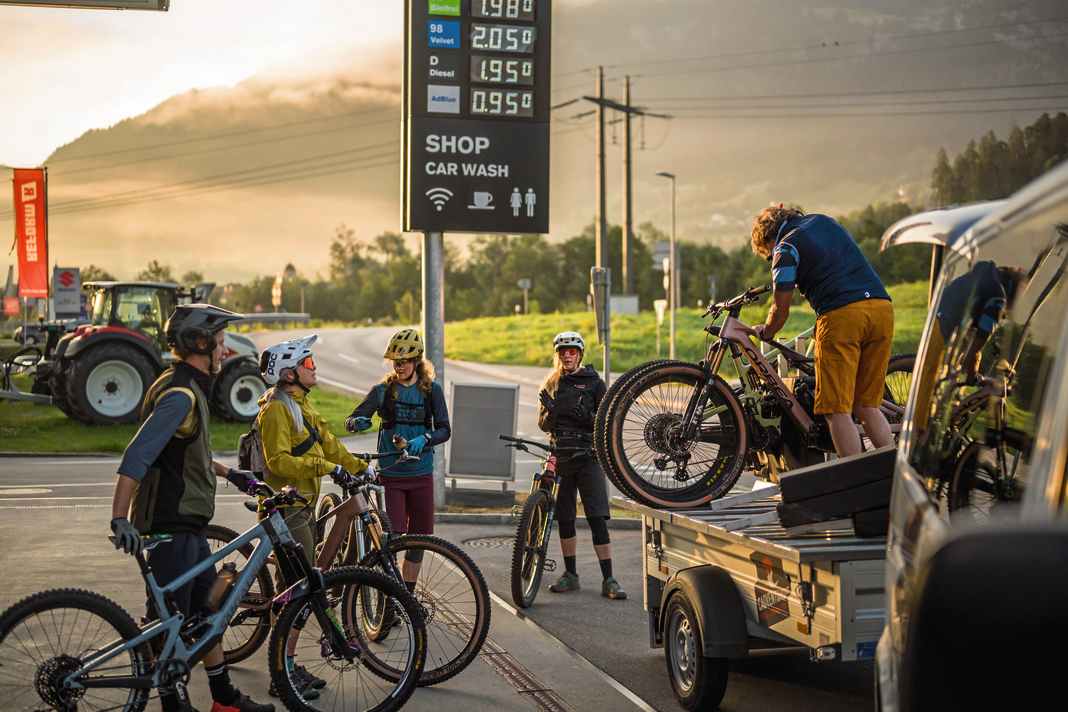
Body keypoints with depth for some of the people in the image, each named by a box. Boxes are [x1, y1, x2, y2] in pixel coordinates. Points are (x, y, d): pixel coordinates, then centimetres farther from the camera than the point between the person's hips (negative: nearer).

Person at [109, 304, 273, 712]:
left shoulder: (190, 388, 14)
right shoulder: (180, 394, -19)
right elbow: (136, 456, -30)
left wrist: (229, 473, 36)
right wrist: (120, 519, -37)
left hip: (188, 525, 11)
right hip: (169, 525, -11)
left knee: (208, 613, 18)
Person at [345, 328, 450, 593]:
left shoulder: (432, 390, 2)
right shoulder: (383, 390, -1)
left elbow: (444, 430, -3)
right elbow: (352, 419, -1)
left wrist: (423, 439, -23)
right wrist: (358, 422, -25)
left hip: (421, 475, 2)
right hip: (391, 475, -2)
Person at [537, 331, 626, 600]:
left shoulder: (593, 382, 3)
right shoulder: (551, 384, 13)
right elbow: (544, 425, 10)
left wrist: (586, 416, -20)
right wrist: (550, 412, -12)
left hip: (588, 456, -4)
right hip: (560, 456, 4)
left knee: (597, 518, -9)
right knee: (564, 518, 6)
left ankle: (608, 579, -9)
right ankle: (570, 575, 17)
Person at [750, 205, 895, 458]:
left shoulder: (786, 248, 4)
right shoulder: (825, 221, 24)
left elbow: (781, 310, 5)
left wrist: (763, 332, 23)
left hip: (842, 314, -7)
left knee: (838, 411, -2)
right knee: (867, 407, 12)